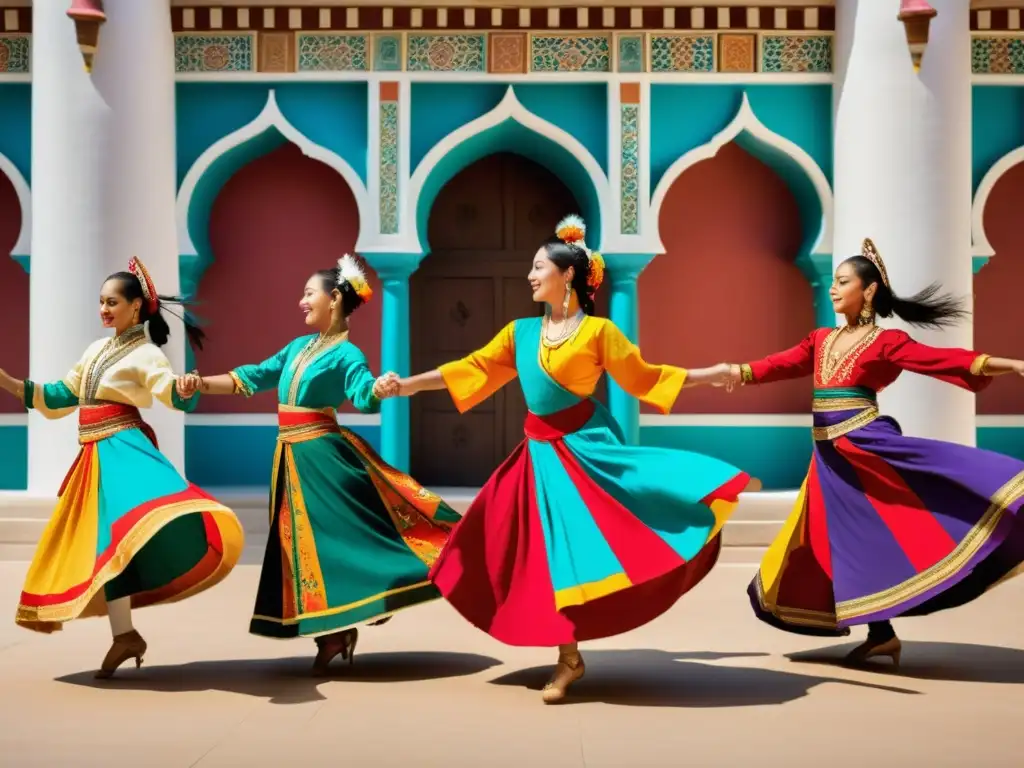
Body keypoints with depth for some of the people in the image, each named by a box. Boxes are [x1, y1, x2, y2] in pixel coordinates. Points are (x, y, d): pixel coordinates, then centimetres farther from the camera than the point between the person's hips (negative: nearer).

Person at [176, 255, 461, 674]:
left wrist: (381, 389, -51)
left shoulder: (346, 354, -10)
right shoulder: (298, 347, 13)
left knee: (342, 533, -9)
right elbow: (250, 378, 17)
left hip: (324, 456, -8)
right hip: (292, 456, 8)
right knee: (304, 541, 8)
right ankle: (332, 631, 14)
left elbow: (363, 395, -27)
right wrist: (201, 383, 6)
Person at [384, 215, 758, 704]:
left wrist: (706, 374, -1)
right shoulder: (521, 331, 7)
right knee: (553, 549, 5)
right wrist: (411, 383, 7)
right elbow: (476, 369, 10)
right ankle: (568, 659, 14)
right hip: (543, 452, 4)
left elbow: (641, 376, 2)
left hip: (587, 445, -4)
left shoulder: (598, 330, -5)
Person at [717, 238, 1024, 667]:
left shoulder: (886, 342, -3)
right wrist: (740, 373, -13)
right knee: (851, 538, 7)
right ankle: (880, 633, 13)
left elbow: (940, 359, -14)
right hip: (832, 454, 6)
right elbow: (781, 365, 5)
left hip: (867, 443, -6)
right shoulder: (821, 341, 15)